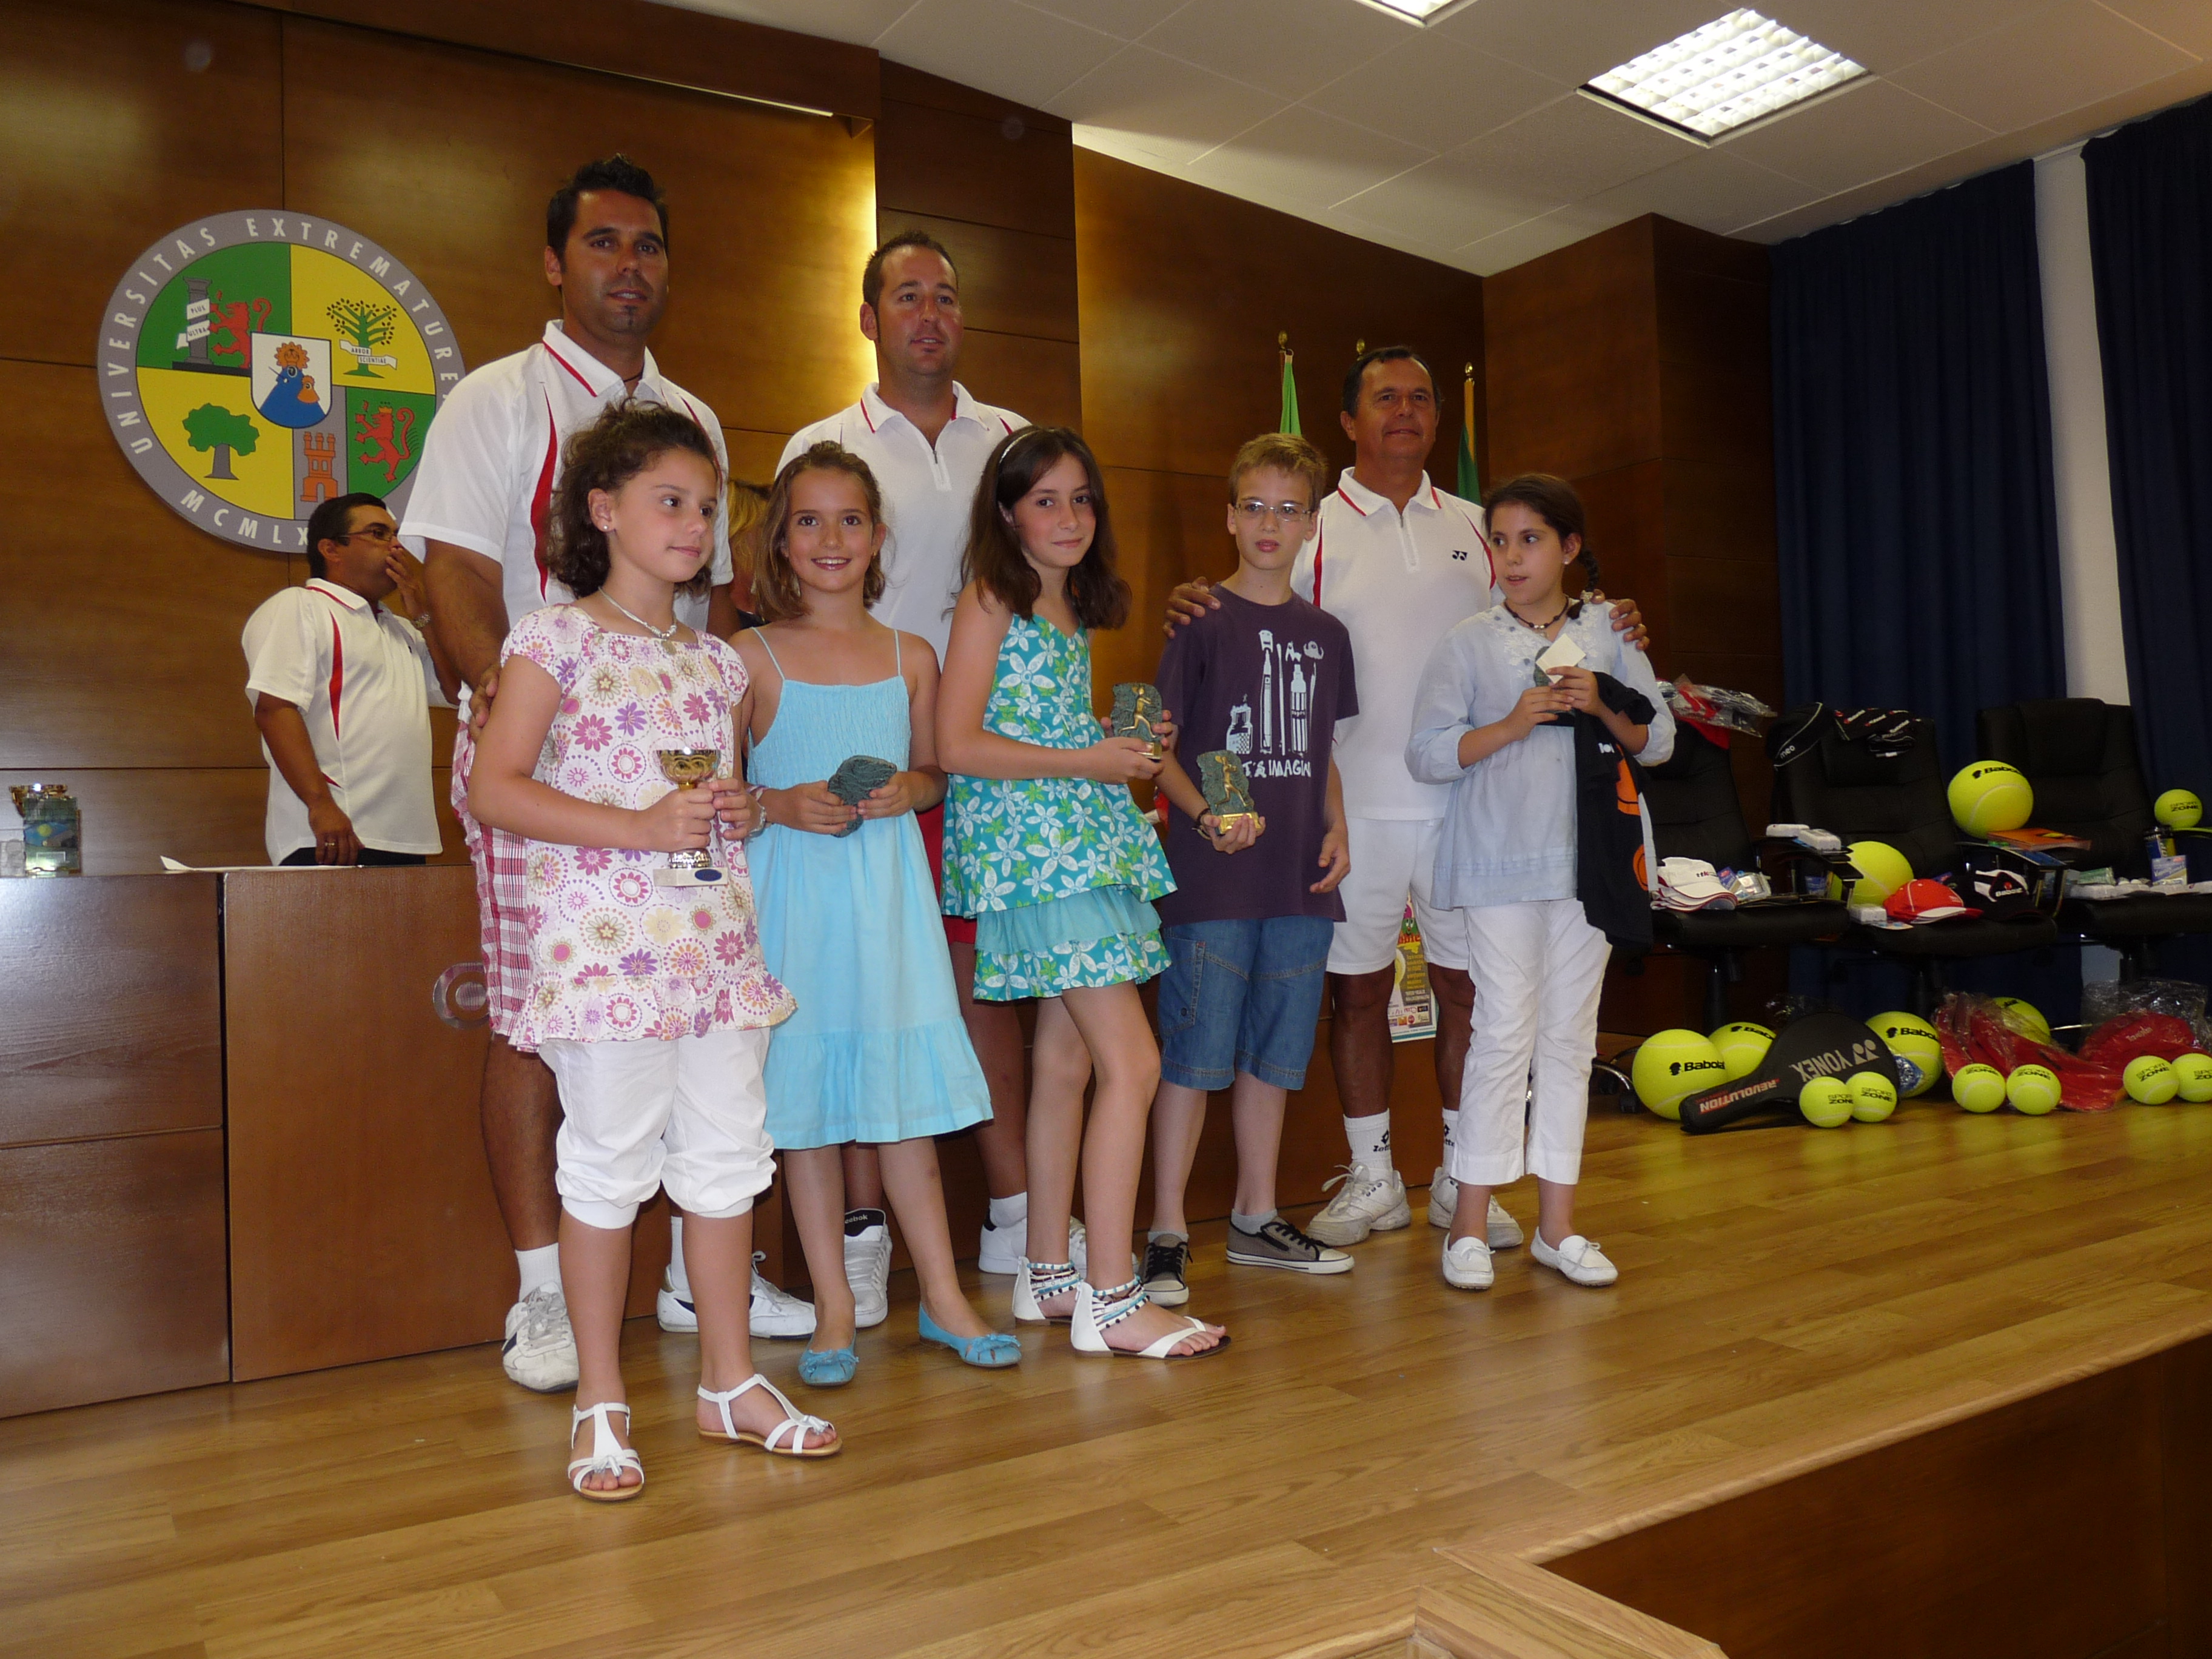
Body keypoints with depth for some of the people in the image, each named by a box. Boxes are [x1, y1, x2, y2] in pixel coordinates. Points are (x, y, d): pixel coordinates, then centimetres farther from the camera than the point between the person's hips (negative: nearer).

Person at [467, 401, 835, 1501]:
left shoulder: (716, 660, 15)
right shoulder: (560, 638, -3)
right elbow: (493, 790, -10)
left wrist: (743, 812, 2)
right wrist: (639, 826, -19)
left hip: (715, 943, 6)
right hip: (603, 943, -6)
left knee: (728, 1154, 10)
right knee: (609, 1164, 2)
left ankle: (729, 1380, 25)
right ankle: (601, 1406, 17)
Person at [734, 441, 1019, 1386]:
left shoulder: (912, 657, 8)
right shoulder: (754, 658, 0)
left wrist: (905, 792, -6)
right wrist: (784, 805, -14)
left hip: (887, 890, 2)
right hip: (793, 889, -1)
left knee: (906, 1092, 6)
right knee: (805, 1099, 3)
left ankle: (942, 1295, 18)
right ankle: (834, 1308, 16)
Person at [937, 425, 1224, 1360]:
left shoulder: (1074, 609, 17)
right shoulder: (990, 601, -6)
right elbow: (956, 745, -13)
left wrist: (1127, 743, 5)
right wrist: (1086, 761, -12)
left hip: (1084, 841, 8)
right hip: (1031, 845, -8)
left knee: (1066, 1057, 11)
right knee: (1132, 1063, -10)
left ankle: (1048, 1275, 21)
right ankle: (1109, 1300, -3)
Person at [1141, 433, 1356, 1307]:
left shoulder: (1325, 634, 13)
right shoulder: (1200, 621, -3)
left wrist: (1336, 831, 4)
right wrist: (1207, 814, -19)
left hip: (1298, 876, 5)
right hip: (1210, 876, -5)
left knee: (1274, 1051, 12)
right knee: (1193, 1052, -3)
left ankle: (1256, 1218, 26)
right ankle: (1168, 1232, 8)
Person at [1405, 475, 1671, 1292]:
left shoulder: (1609, 636, 9)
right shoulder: (1468, 643, 1)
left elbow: (1659, 740, 8)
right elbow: (1426, 754, -5)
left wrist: (1604, 708, -10)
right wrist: (1511, 724, -16)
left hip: (1587, 860, 3)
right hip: (1501, 864, -3)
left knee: (1570, 1033, 8)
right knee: (1504, 1033, -4)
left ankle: (1557, 1224, 18)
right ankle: (1469, 1227, 7)